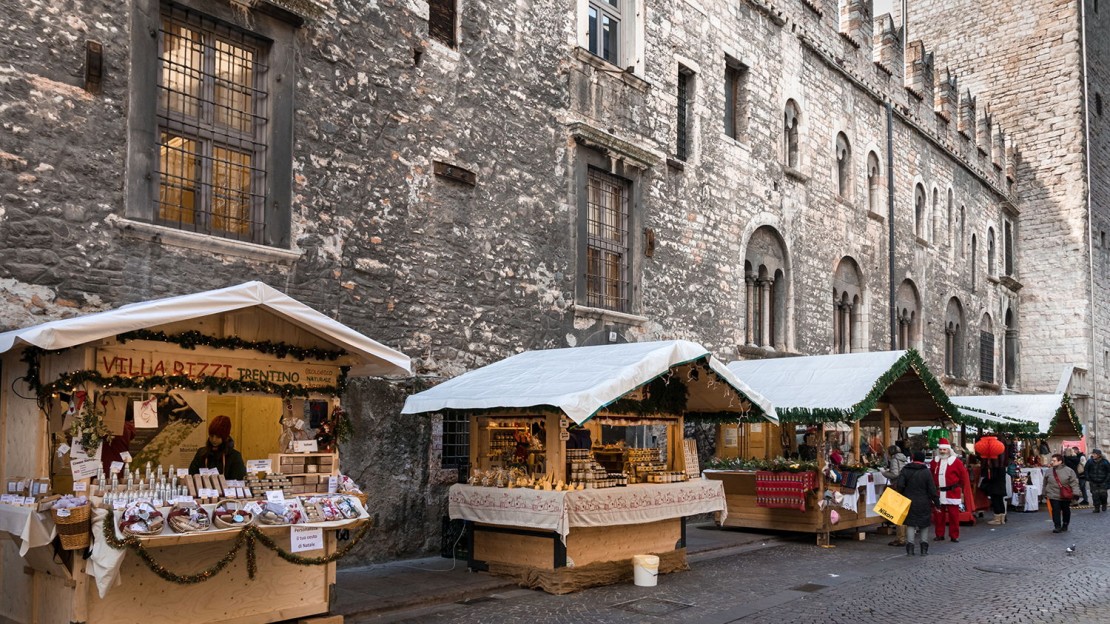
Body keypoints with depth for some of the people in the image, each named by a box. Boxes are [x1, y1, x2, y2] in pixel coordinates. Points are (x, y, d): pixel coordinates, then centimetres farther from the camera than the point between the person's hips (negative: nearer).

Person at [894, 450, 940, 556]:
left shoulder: (905, 470, -2)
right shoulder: (926, 472, -7)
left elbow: (899, 485, -9)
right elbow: (932, 489, -6)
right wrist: (937, 502, 3)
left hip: (909, 502, 1)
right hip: (923, 504, -1)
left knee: (910, 524, 7)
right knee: (924, 525, 11)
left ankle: (910, 547, 0)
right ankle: (924, 548, 9)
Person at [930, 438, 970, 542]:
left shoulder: (956, 462, -4)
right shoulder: (934, 461, 8)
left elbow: (963, 476, 1)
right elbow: (930, 475, 18)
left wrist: (960, 487, 5)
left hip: (952, 492, -4)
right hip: (938, 493, 4)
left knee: (953, 515, 0)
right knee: (938, 515, 6)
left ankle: (954, 536, 9)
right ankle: (939, 535, 15)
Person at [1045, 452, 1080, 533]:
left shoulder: (1069, 471, -5)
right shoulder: (1049, 472, 4)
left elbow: (1074, 483, -6)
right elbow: (1045, 484, 14)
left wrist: (1075, 493, -14)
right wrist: (1045, 493, 18)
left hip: (1066, 496, -1)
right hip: (1053, 496, 1)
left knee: (1066, 511, 13)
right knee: (1056, 511, -8)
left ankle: (1065, 525, 31)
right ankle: (1057, 526, -4)